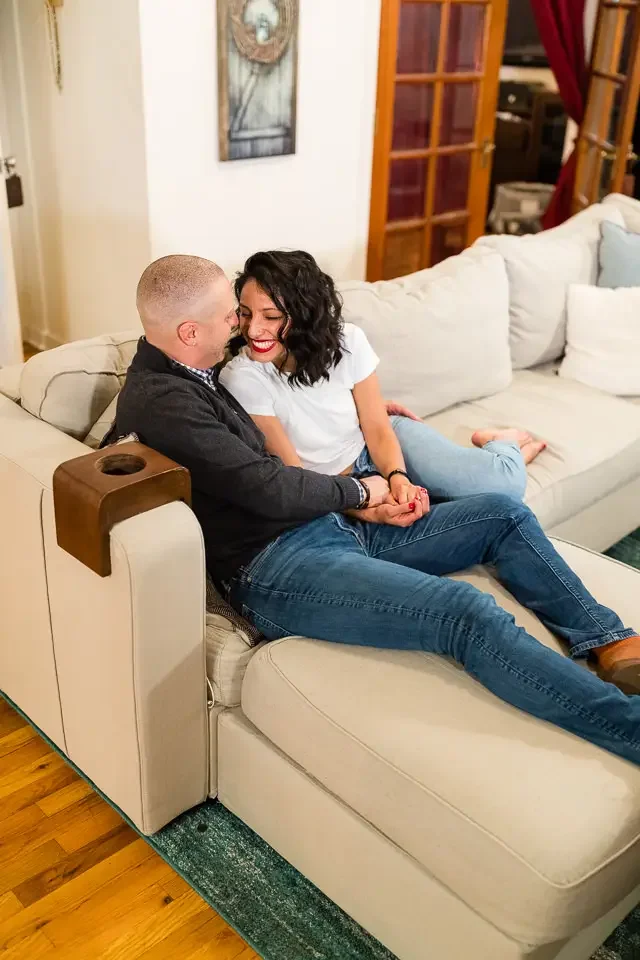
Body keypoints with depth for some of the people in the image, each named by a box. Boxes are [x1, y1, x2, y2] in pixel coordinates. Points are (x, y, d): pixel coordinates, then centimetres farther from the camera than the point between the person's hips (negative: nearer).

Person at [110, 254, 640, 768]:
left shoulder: (185, 372, 16)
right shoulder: (160, 403, -16)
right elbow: (269, 488, -19)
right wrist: (358, 491, -2)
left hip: (334, 525, 11)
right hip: (272, 567, -10)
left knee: (504, 513, 6)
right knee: (470, 614, -29)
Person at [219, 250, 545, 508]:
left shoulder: (347, 341, -18)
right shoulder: (242, 378, -24)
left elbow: (378, 430, -10)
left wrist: (397, 477, -32)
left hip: (379, 446, 1)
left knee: (506, 483, -18)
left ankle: (501, 444, 21)